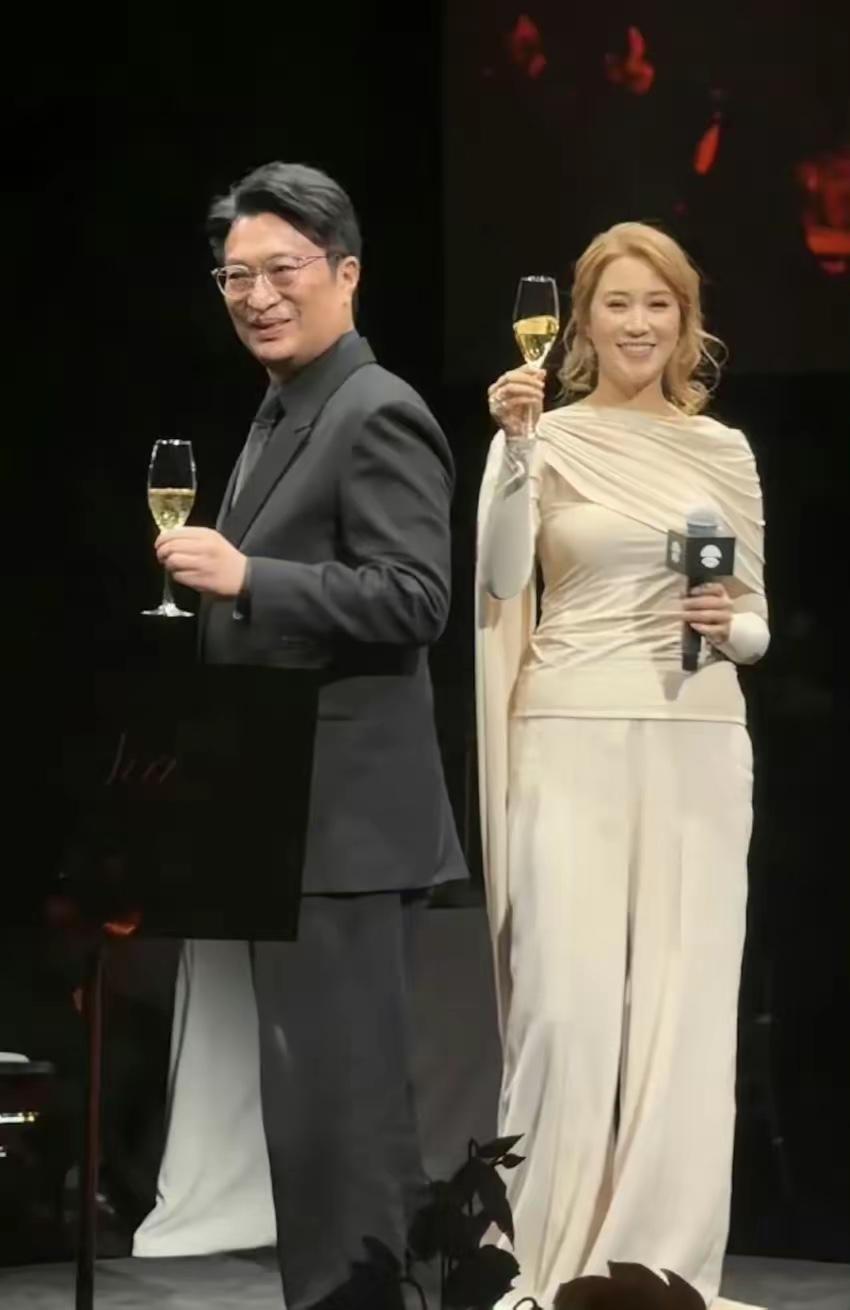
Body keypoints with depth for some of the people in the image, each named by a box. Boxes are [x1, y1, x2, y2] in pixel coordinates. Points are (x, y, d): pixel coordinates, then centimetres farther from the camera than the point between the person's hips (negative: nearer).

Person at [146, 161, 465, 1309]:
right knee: (315, 1086, 13)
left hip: (344, 817, -10)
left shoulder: (378, 416, -12)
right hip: (285, 813, 10)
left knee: (338, 1091, -9)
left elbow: (414, 602, -20)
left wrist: (245, 578, -25)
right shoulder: (282, 417, 19)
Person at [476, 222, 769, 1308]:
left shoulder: (724, 452, 12)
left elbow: (757, 625, 15)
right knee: (567, 1003, -7)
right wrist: (515, 447, -22)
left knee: (683, 1004, 1)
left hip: (697, 744, 3)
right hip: (572, 739, -3)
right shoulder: (547, 438, 2)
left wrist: (732, 628, -7)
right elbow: (500, 582, -13)